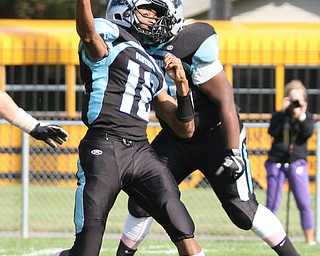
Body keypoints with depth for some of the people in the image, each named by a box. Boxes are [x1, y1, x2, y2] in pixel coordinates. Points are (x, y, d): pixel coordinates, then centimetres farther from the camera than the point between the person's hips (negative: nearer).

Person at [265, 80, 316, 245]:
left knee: (304, 204, -7)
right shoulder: (279, 116, 6)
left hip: (297, 163, 0)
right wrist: (283, 112, -15)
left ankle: (310, 239, -2)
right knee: (272, 203, 0)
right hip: (276, 162, 0)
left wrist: (301, 115, -19)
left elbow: (308, 132, -11)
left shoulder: (307, 117, 8)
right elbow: (272, 131, -12)